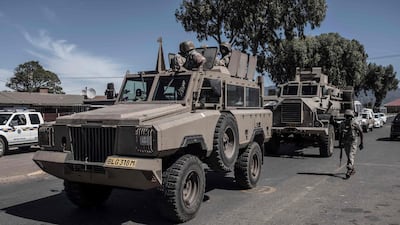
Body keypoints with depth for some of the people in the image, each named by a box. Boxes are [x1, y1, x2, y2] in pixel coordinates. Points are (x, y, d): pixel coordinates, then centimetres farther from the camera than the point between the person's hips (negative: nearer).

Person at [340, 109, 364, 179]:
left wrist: (362, 143, -2)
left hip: (353, 142, -6)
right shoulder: (343, 124, 4)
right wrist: (340, 142, 11)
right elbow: (341, 133, 15)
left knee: (351, 157, -13)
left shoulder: (355, 123, -10)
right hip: (346, 143, 6)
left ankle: (349, 172, -16)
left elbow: (361, 132, -3)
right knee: (348, 157, 15)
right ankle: (353, 170, 32)